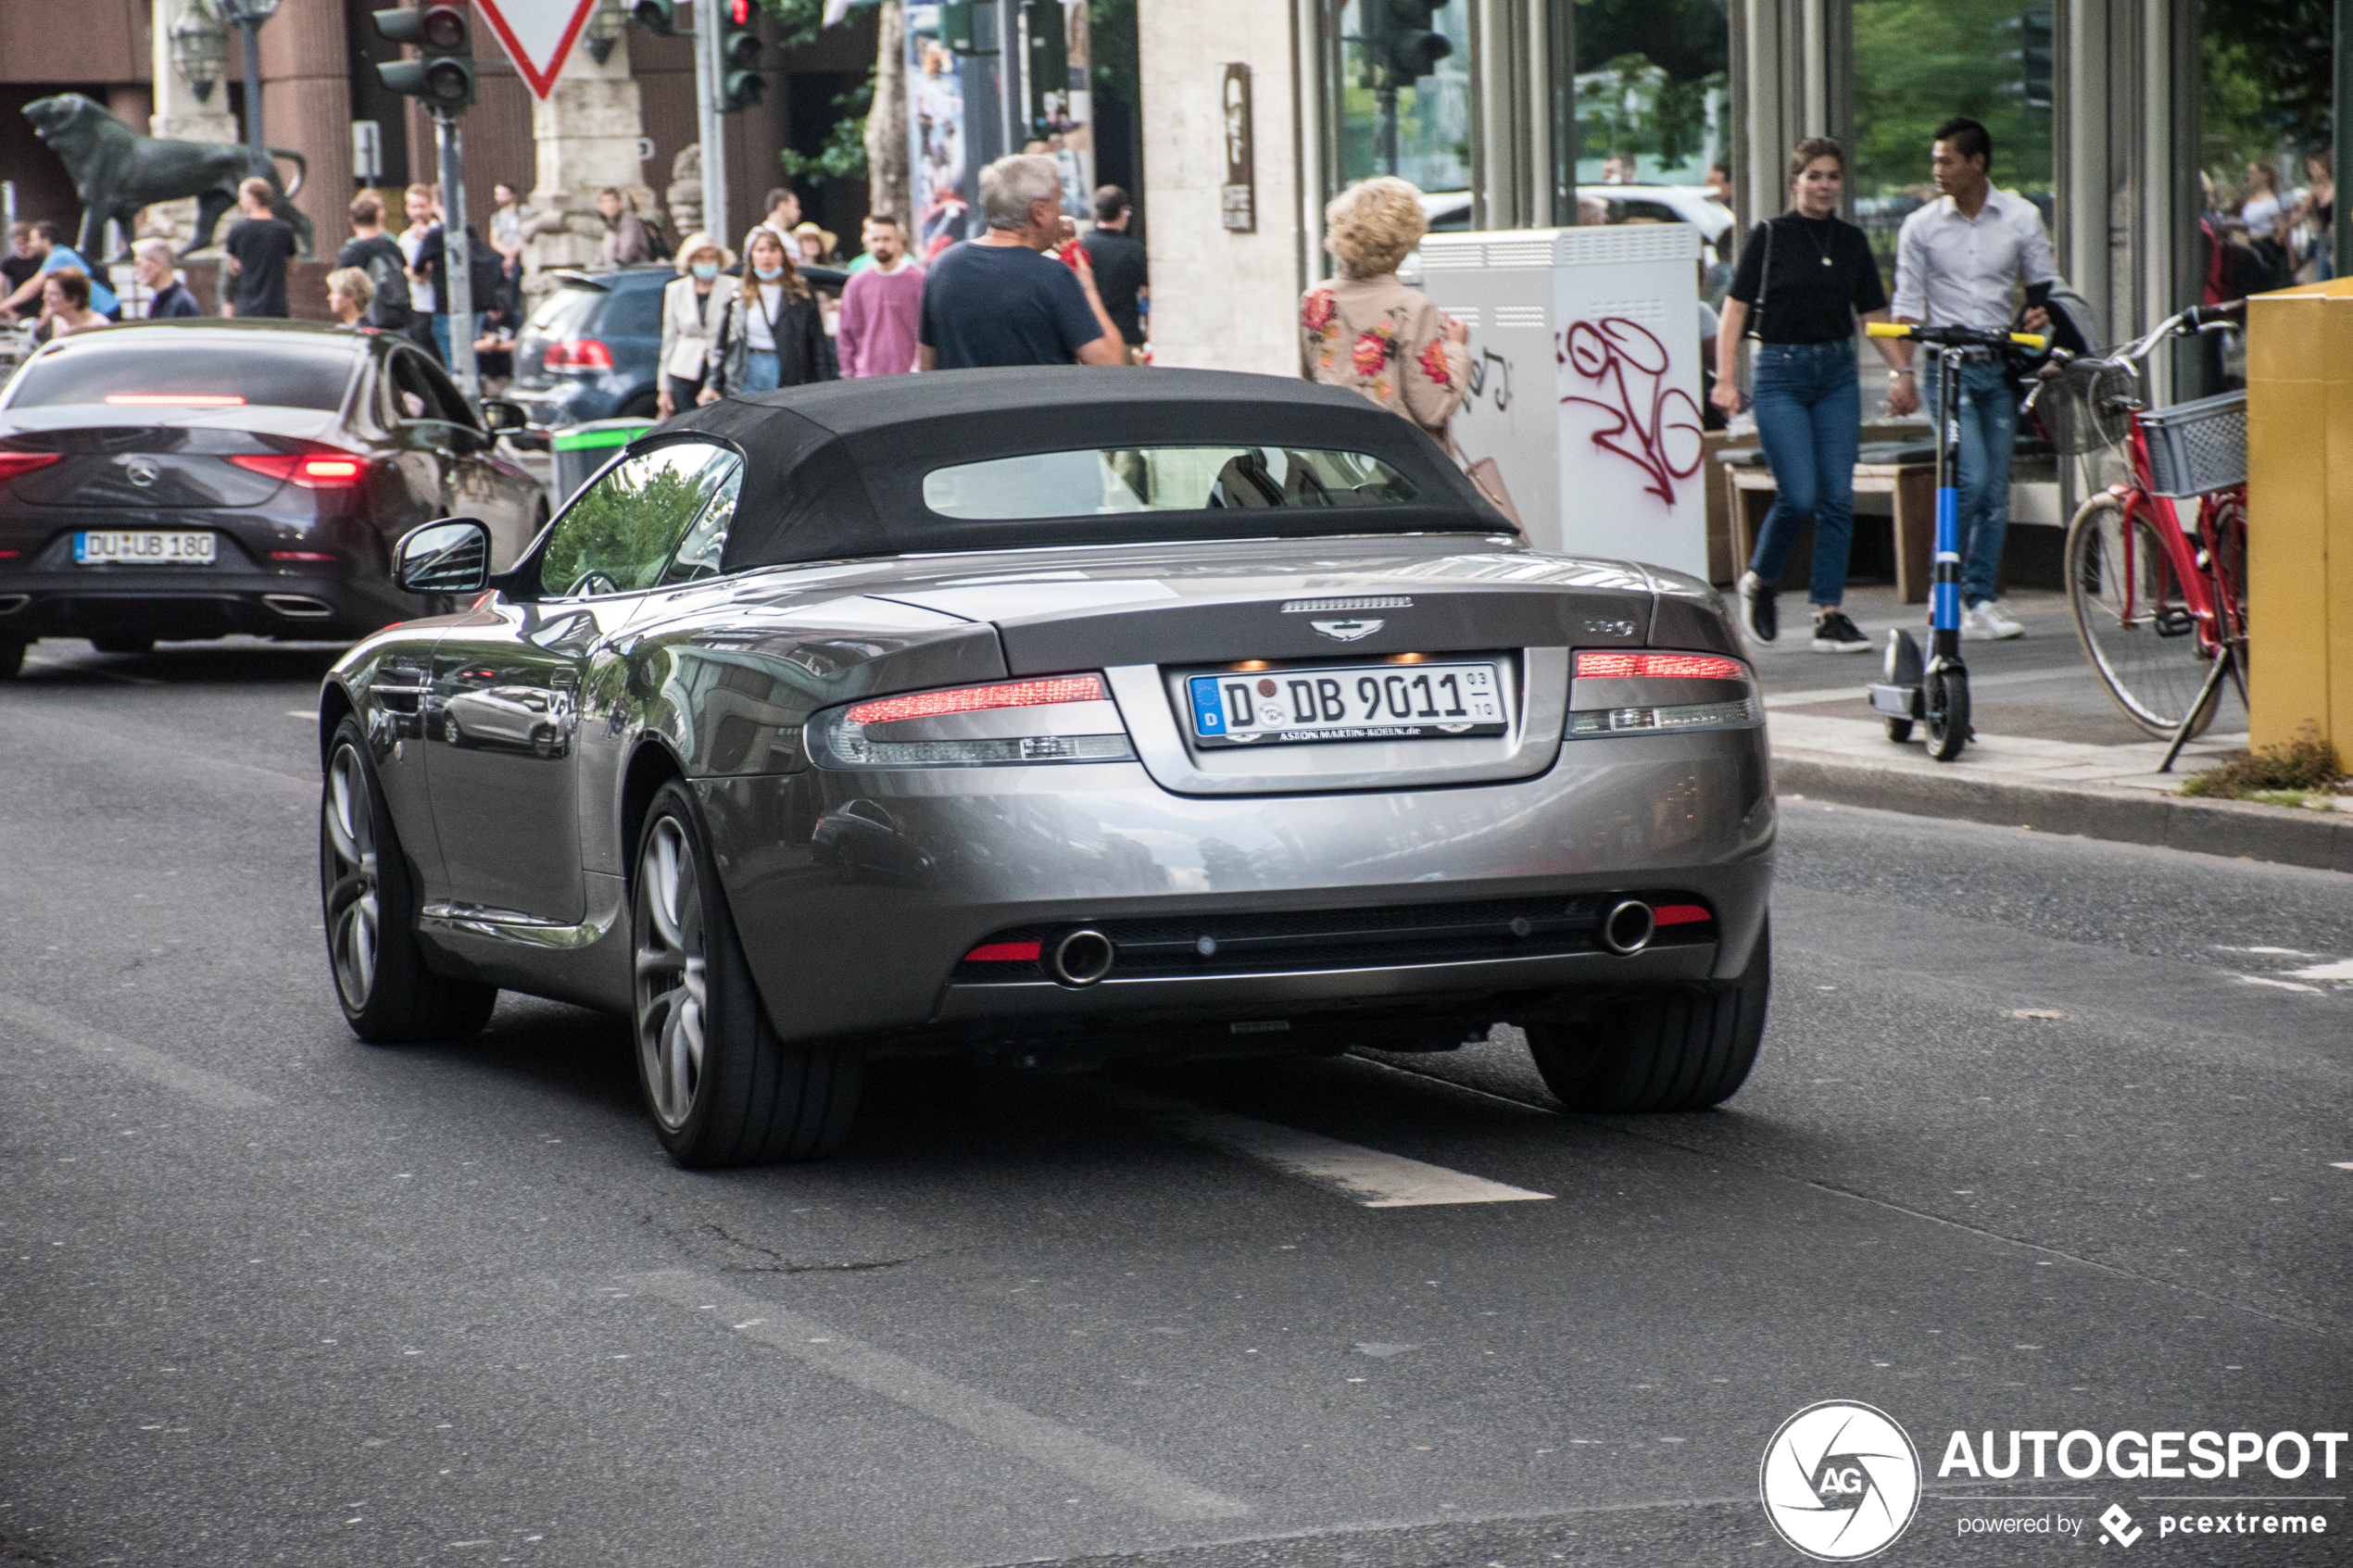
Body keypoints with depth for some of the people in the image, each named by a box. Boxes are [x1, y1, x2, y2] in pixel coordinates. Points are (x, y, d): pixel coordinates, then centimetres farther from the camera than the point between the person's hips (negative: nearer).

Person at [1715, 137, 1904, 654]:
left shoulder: (1852, 242, 9)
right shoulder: (1769, 237, -3)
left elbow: (1874, 315, 14)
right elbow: (1736, 309, -4)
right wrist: (1725, 379, -13)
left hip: (1837, 376, 4)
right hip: (1781, 374, -4)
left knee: (1837, 499, -1)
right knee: (1798, 496, -12)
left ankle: (1829, 614, 4)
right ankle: (1759, 580, 14)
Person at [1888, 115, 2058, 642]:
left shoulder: (2021, 218, 5)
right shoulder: (1921, 226, 3)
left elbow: (2045, 283, 12)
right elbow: (1907, 303, 4)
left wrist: (2042, 312, -11)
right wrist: (1902, 371, -4)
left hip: (2001, 363, 2)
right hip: (1947, 363, -2)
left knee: (1996, 489, 2)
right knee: (1970, 478, -17)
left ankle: (1981, 602, 7)